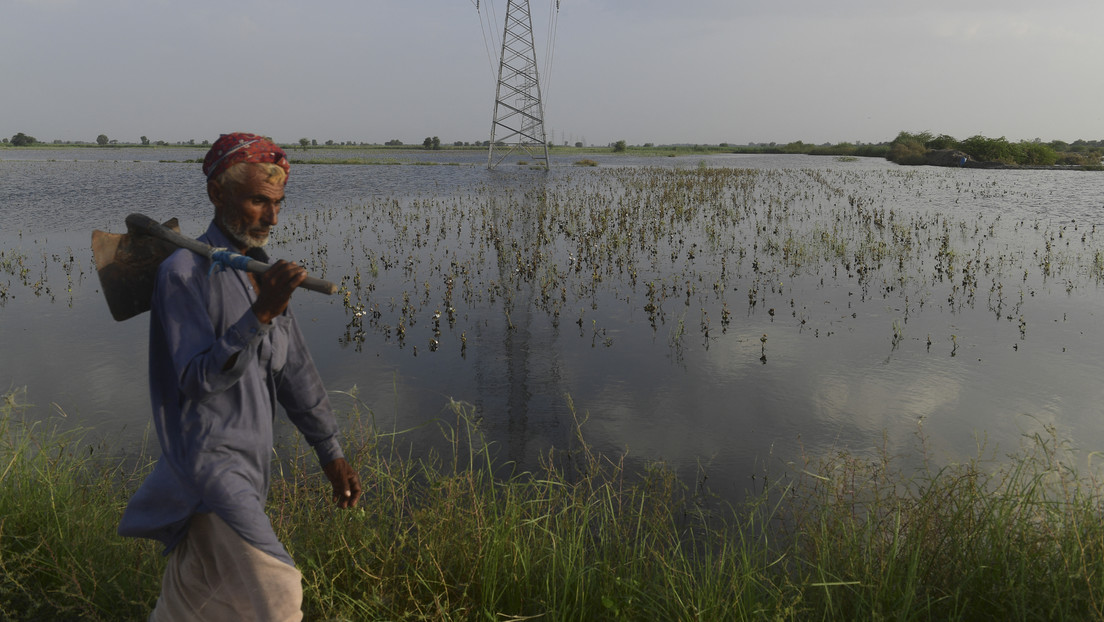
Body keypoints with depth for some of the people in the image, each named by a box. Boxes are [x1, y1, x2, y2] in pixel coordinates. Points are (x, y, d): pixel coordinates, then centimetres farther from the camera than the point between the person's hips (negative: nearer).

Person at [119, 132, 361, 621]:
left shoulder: (261, 272, 11)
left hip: (247, 466, 8)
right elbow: (199, 379, -21)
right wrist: (261, 314, -33)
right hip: (208, 461, -8)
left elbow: (295, 371, 14)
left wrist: (331, 452, 15)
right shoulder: (185, 272, -12)